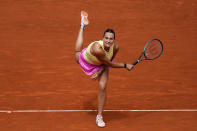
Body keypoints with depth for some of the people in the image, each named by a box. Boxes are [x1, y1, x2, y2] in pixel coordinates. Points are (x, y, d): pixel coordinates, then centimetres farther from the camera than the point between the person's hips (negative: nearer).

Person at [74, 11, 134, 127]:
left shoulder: (115, 48, -36)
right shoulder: (97, 48, -49)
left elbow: (108, 62, -15)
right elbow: (110, 64, -37)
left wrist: (99, 73, -23)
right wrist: (125, 66, -35)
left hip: (101, 65, 2)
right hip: (86, 60, -2)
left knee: (102, 87, -12)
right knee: (78, 53, 36)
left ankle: (99, 116, 3)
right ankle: (83, 26, 60)